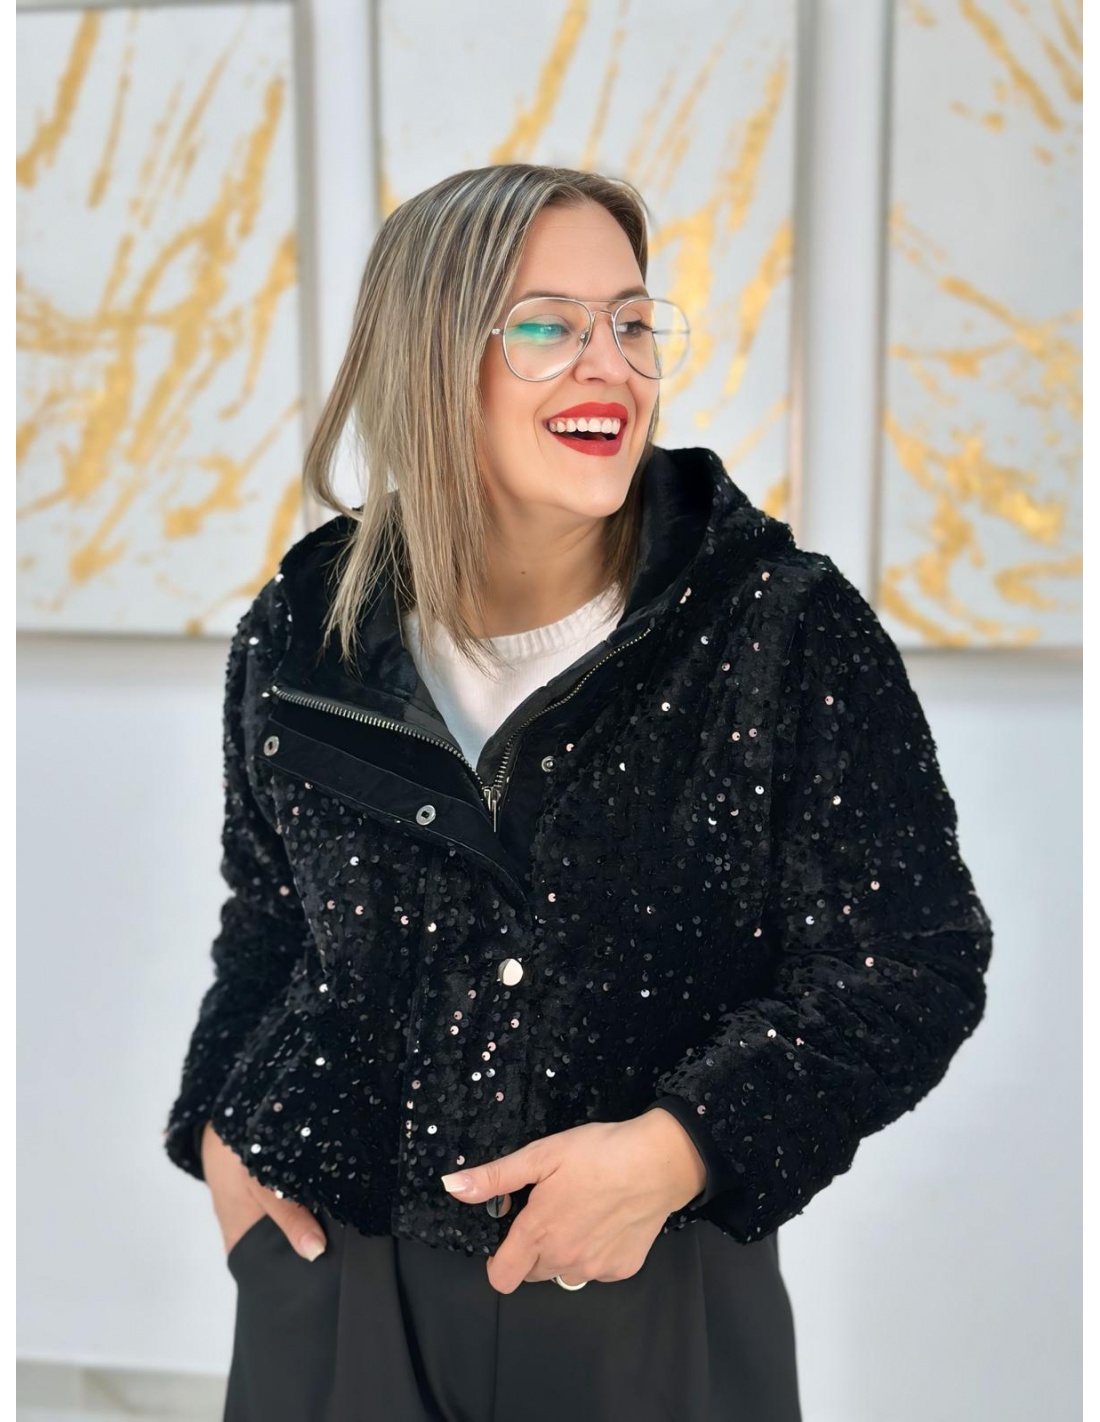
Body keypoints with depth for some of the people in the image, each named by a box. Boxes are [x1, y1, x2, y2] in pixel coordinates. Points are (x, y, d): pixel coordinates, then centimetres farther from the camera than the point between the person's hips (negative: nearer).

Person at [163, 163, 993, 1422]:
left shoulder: (787, 627, -13)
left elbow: (915, 963, -11)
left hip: (660, 1297, -2)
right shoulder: (300, 636, -3)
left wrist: (679, 1150, -21)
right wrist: (221, 1121, 1)